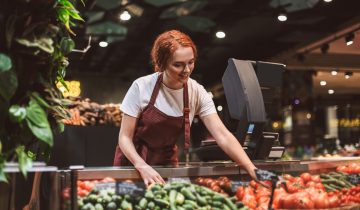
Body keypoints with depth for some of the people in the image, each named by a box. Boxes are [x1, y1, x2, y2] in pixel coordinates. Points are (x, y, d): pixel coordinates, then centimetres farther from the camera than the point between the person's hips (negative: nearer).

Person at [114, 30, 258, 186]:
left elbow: (222, 135, -20)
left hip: (167, 162, 2)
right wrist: (142, 166, -34)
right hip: (133, 159, -2)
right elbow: (125, 137, -17)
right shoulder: (141, 87, -21)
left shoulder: (197, 92, -14)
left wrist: (252, 170, -31)